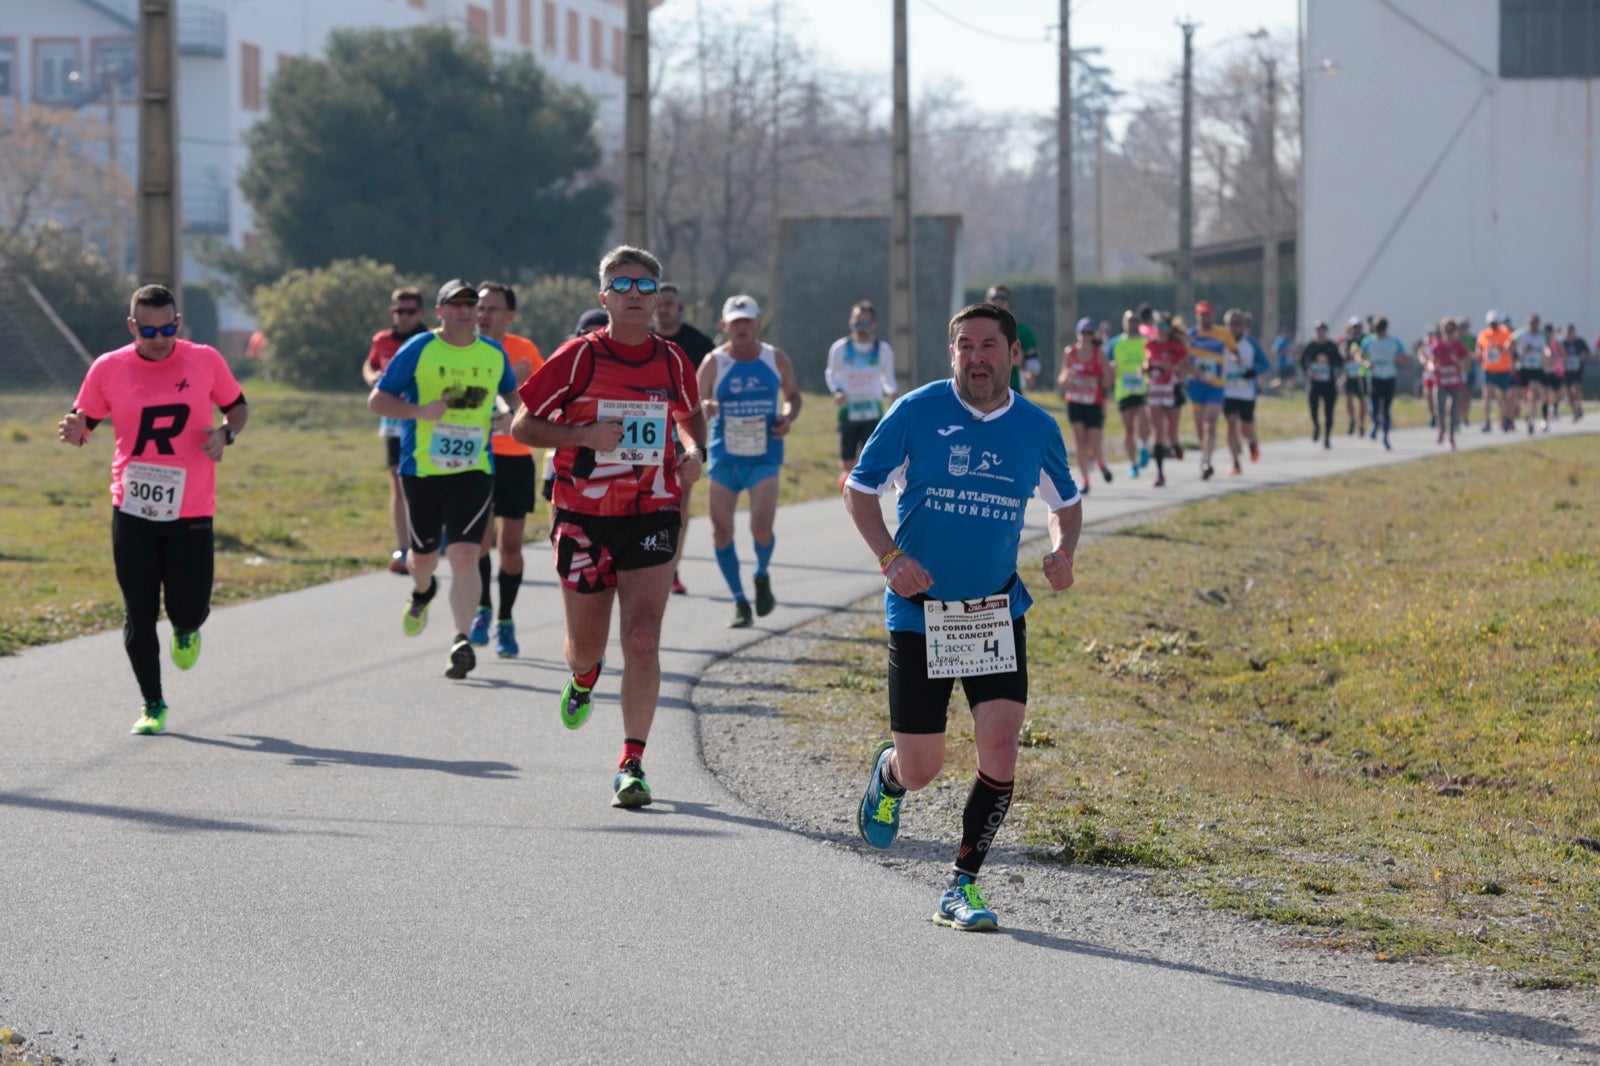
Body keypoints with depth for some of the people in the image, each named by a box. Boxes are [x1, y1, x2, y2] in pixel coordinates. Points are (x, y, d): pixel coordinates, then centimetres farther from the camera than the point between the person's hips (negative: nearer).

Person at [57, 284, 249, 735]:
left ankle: (187, 630, 37)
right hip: (131, 511, 1)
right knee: (138, 614, 1)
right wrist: (73, 431, -16)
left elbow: (237, 406, 13)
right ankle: (152, 706, 16)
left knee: (189, 610, -2)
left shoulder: (205, 360, 0)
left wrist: (226, 432, -9)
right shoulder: (108, 368, 0)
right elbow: (83, 423, 8)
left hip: (191, 512, 0)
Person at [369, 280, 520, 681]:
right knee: (423, 553, 15)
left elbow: (512, 392, 26)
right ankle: (422, 592, 51)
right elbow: (377, 399, -2)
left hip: (474, 470, 0)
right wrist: (420, 410, -18)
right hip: (422, 468, 0)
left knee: (465, 554, -14)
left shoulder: (494, 354, 6)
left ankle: (463, 642, -16)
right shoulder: (418, 350, -4)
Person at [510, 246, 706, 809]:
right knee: (586, 646, 11)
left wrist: (695, 451, 3)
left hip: (652, 516, 1)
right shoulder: (579, 356, -6)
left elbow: (690, 414, 24)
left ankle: (632, 764, -9)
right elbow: (522, 425, -3)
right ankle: (583, 678, 50)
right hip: (584, 517, -1)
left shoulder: (673, 361, 4)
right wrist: (584, 435, -18)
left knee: (642, 641, -14)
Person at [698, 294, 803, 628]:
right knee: (721, 531, -1)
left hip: (764, 458, -1)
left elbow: (792, 395, 16)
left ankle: (763, 576, 16)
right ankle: (740, 602, 14)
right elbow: (696, 407, -3)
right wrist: (705, 408, -27)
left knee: (761, 527, -17)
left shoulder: (776, 360, 1)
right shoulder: (714, 362, -3)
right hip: (724, 458, 1)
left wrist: (788, 417, -6)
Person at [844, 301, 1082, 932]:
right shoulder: (917, 412, -8)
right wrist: (890, 556, -14)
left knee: (1000, 744, -14)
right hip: (919, 612, -2)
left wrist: (1062, 550, -3)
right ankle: (888, 775, 41)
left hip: (997, 612, 2)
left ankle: (963, 888, 0)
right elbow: (859, 488, 0)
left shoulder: (1037, 428, 1)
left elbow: (1066, 502, 18)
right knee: (920, 770, 1)